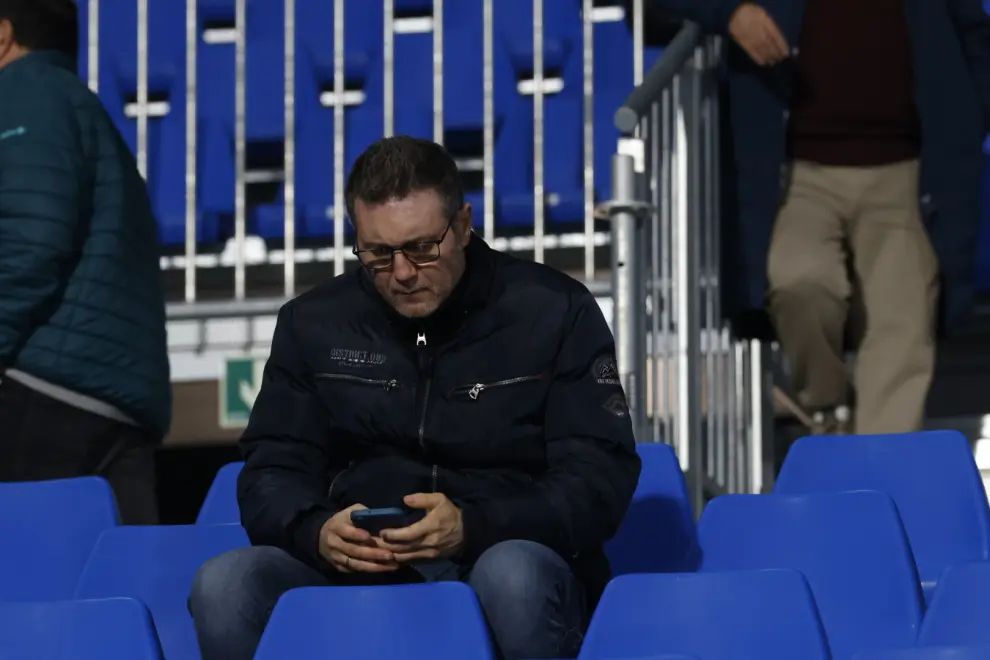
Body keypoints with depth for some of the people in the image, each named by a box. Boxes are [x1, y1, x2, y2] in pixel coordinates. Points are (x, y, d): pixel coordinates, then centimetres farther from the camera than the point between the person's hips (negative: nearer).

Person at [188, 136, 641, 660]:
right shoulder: (313, 324, 13)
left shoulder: (555, 313, 4)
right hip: (357, 576, 2)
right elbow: (272, 470, 10)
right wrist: (316, 531, -16)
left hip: (512, 560, -2)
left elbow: (600, 479, -3)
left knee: (514, 577, -40)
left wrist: (473, 527, -22)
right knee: (223, 585, -28)